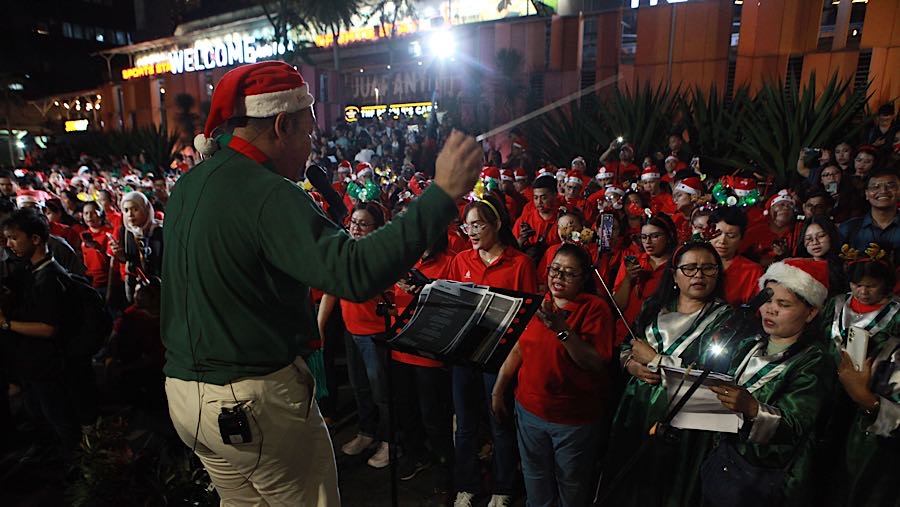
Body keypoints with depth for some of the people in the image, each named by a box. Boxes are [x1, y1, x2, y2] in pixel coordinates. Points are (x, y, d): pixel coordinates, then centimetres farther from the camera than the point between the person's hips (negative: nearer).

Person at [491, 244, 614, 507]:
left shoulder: (595, 308, -12)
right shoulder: (537, 304, 2)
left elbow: (596, 364, -21)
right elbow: (519, 349, 8)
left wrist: (562, 329, -29)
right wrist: (497, 392, 8)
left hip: (575, 418, -4)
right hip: (529, 410, 4)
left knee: (571, 485, 15)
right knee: (535, 481, 20)